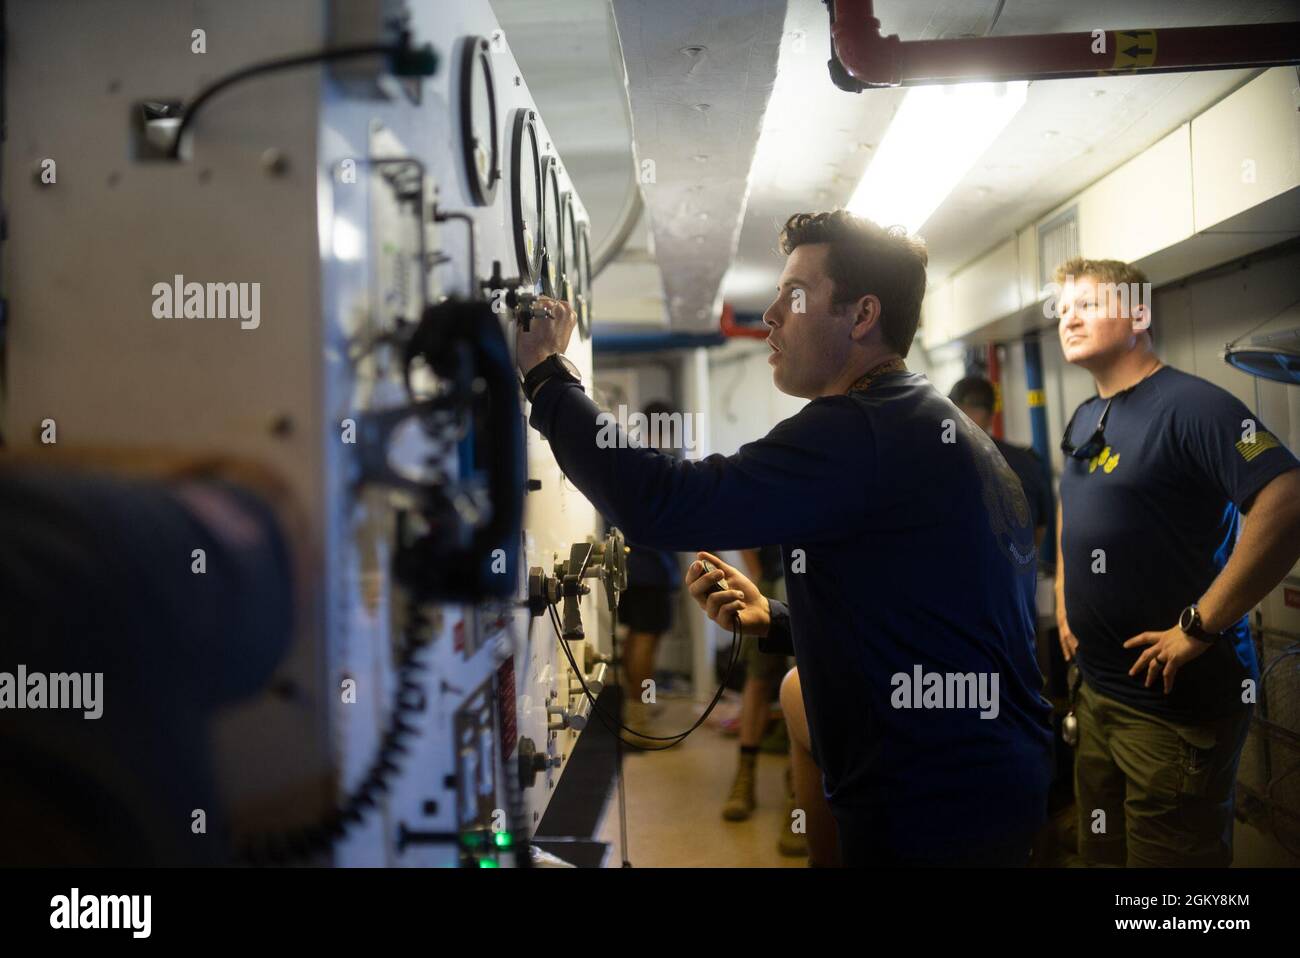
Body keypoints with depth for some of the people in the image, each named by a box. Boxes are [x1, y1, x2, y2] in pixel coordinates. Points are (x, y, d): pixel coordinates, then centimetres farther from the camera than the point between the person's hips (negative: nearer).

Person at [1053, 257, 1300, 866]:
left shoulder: (1189, 405, -16)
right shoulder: (1084, 421, 11)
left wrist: (1200, 627, -26)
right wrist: (1064, 603, 17)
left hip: (1175, 700, -8)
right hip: (1098, 690, 9)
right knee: (1101, 851, 21)